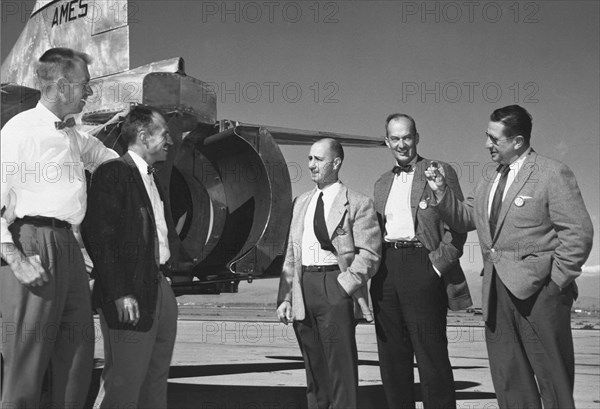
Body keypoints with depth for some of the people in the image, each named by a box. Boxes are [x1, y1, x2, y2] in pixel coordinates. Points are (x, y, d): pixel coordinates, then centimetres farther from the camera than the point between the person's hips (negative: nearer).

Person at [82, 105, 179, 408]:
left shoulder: (153, 179, 19)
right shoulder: (112, 173, -9)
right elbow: (99, 237, -17)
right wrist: (120, 294, -21)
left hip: (161, 290, 9)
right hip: (131, 297, -9)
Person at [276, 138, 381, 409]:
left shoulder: (358, 203, -1)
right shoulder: (300, 203, 18)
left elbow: (369, 254, -8)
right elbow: (291, 254, 16)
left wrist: (344, 285, -16)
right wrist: (285, 297, 9)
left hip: (335, 287, -5)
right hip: (303, 285, 6)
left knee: (340, 366, -3)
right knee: (314, 367, 12)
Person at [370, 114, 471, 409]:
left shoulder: (441, 172, 2)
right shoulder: (382, 183, 20)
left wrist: (438, 265, -12)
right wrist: (376, 269, 7)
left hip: (422, 267, -5)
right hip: (386, 272, 6)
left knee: (431, 355, -5)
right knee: (392, 358, 8)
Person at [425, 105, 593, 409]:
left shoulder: (553, 174, -7)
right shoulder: (488, 184, 15)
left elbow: (578, 233, -11)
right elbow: (464, 219, 12)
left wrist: (556, 280, -12)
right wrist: (441, 191, -1)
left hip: (538, 292, -7)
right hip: (498, 292, 7)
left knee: (554, 381, 3)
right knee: (509, 382, 12)